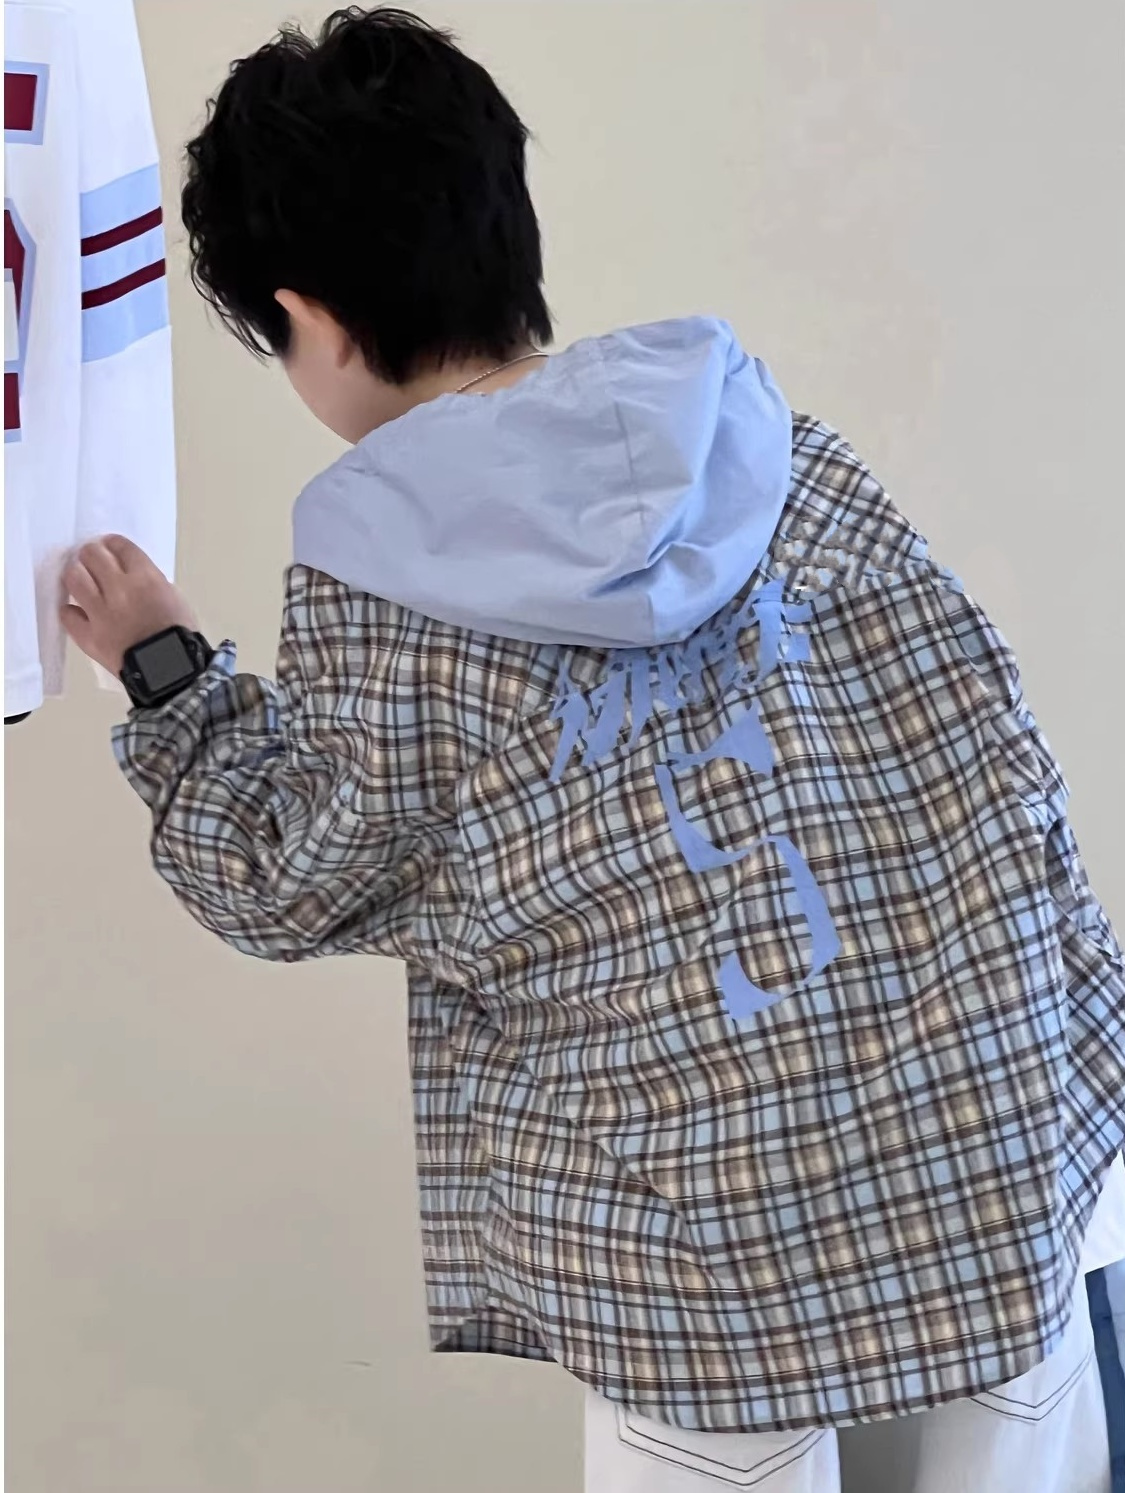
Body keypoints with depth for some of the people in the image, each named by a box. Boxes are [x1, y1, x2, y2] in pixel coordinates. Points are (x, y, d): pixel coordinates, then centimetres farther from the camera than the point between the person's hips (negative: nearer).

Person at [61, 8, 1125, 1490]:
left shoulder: (368, 597, -10)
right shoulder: (773, 447, 0)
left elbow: (286, 893, 5)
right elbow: (999, 762, 2)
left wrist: (165, 675, 17)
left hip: (713, 1224, -3)